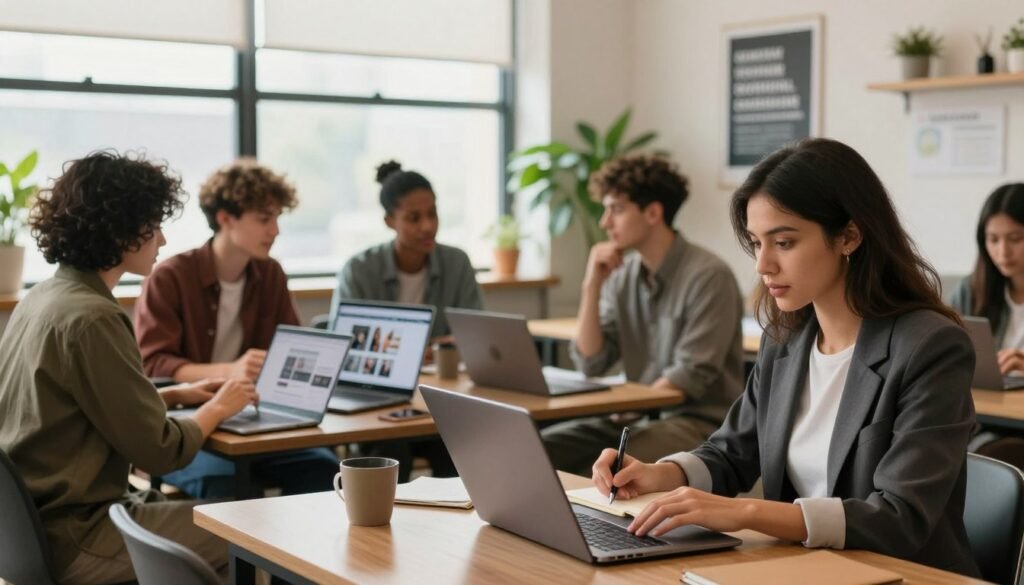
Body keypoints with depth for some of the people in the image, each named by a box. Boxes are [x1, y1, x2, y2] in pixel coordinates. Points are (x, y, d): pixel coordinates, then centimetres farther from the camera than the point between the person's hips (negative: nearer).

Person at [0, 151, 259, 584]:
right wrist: (218, 407, 0)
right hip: (70, 540, -10)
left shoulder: (42, 297, 7)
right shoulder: (90, 319, -22)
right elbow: (159, 451, -18)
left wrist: (176, 395, 13)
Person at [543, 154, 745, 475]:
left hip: (699, 419, -7)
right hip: (639, 416, 7)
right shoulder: (623, 275, 7)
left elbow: (691, 377, -17)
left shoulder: (708, 276, -14)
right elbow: (591, 363, 3)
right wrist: (592, 286, -4)